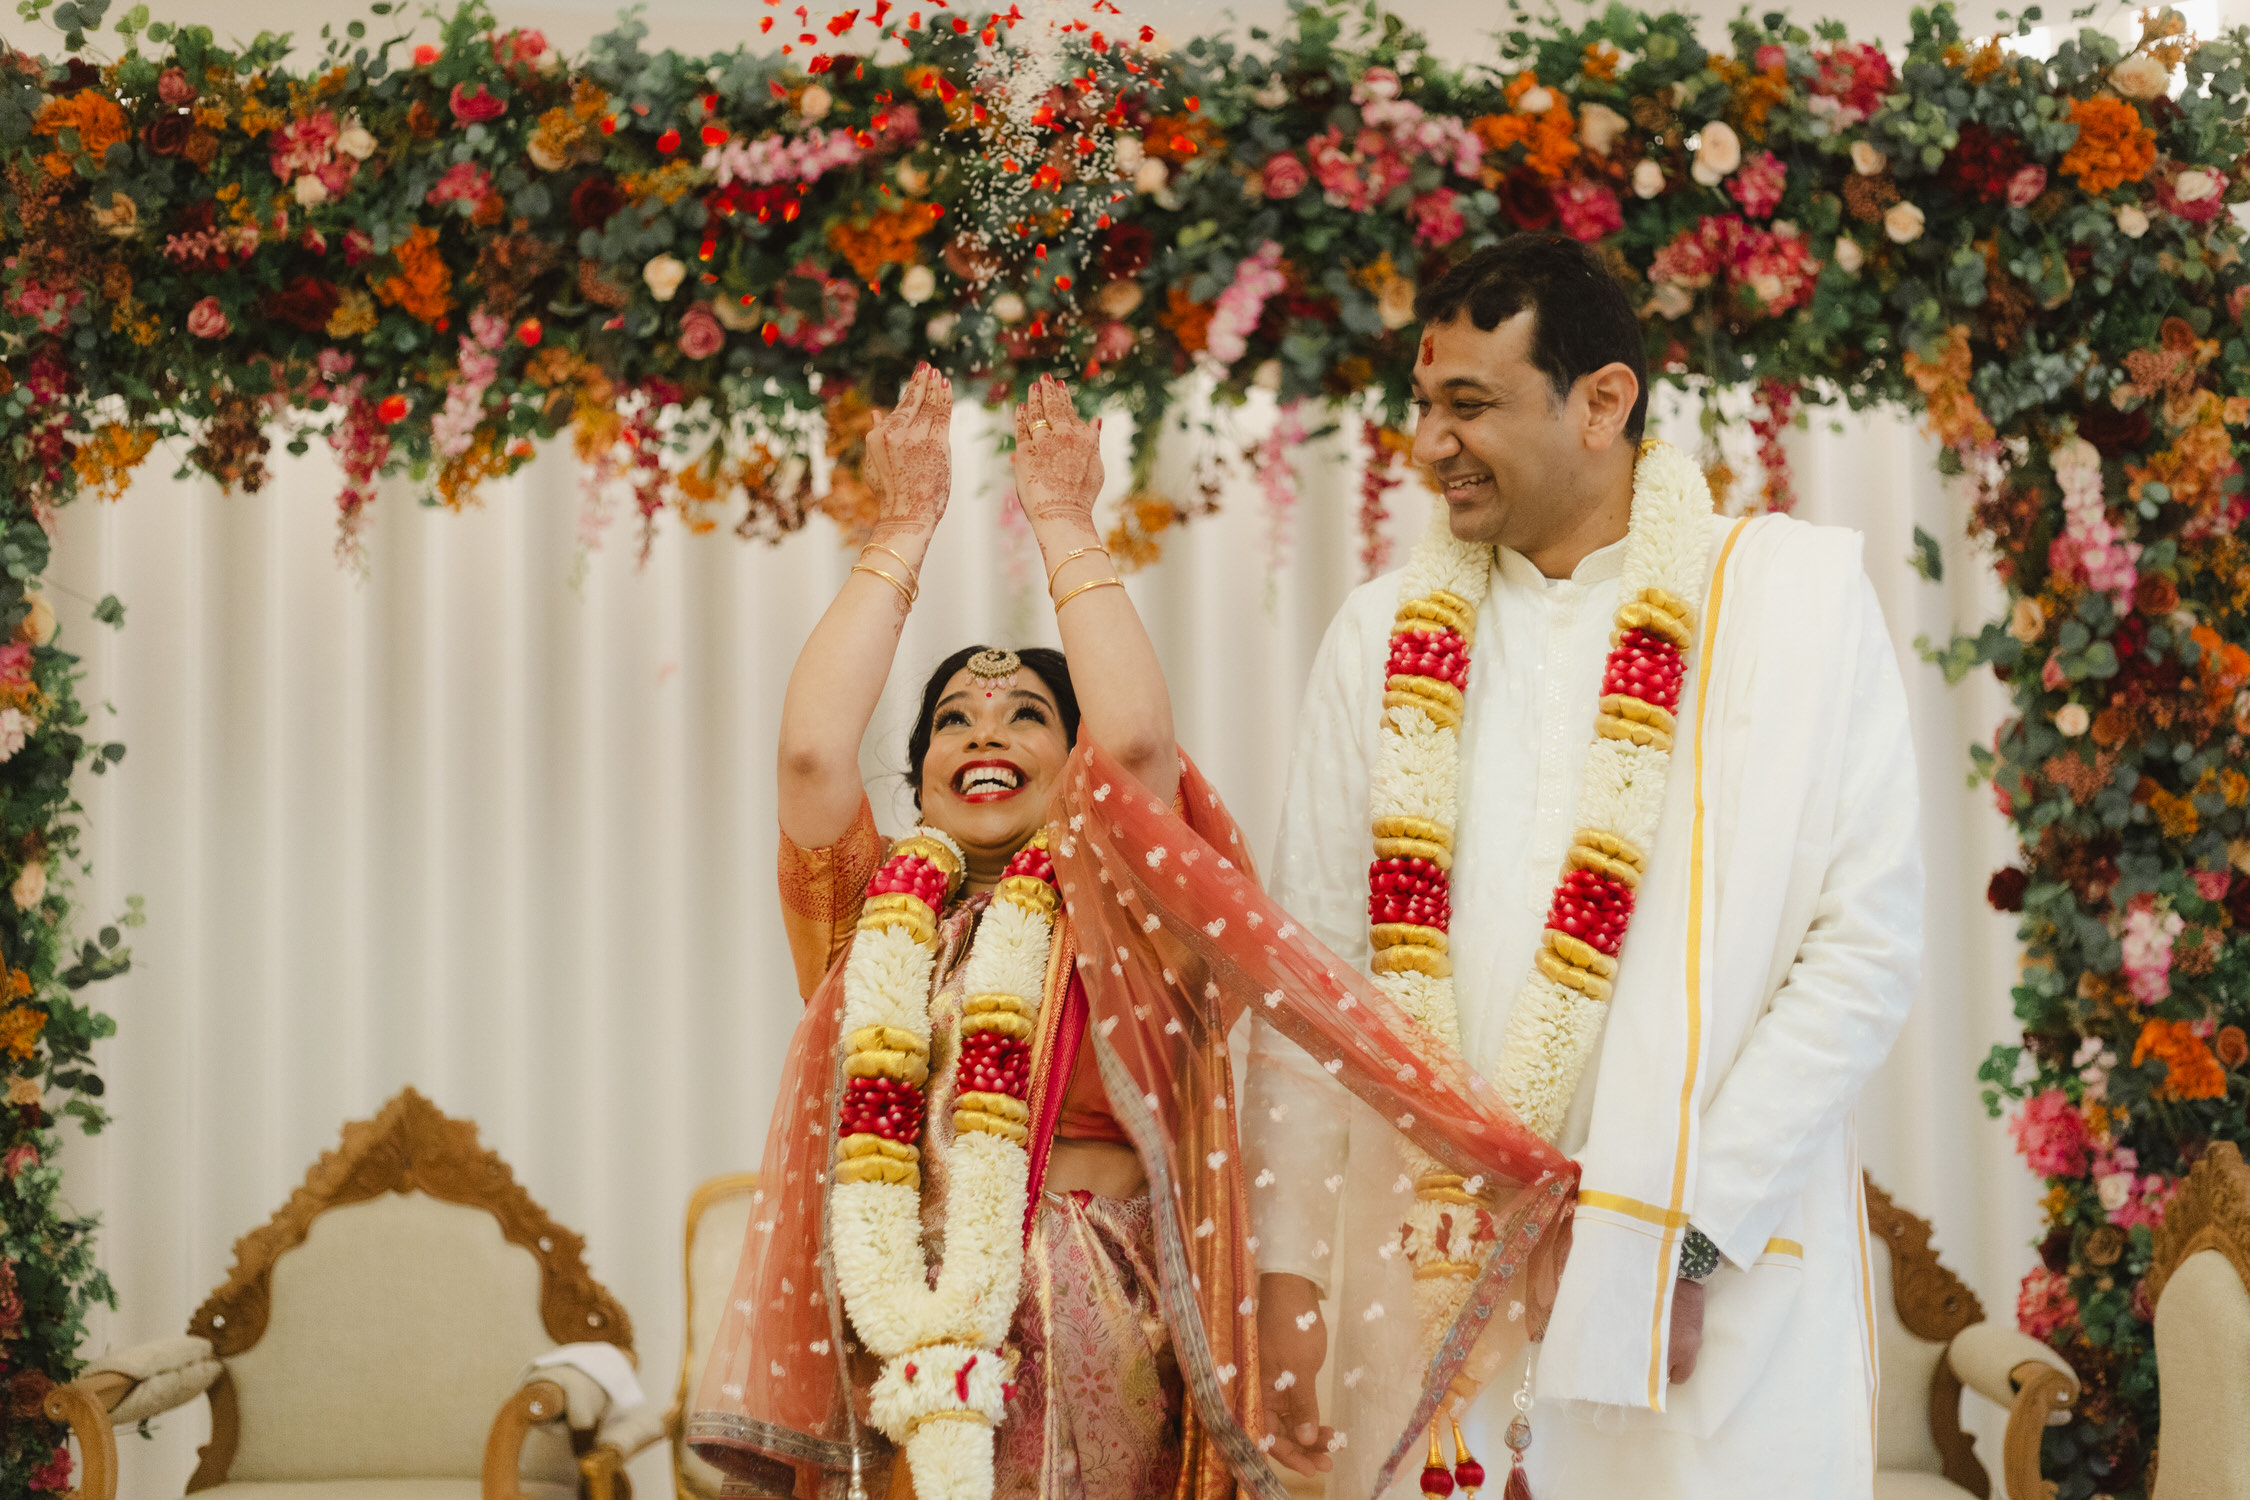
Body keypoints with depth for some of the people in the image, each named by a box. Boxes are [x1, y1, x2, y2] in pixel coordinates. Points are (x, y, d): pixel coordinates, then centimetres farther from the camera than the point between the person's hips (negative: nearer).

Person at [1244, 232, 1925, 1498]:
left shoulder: (1801, 597, 0)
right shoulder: (1388, 636, 10)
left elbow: (1869, 943, -5)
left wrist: (1691, 1233, -11)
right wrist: (1290, 1267, 3)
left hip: (1715, 1293, -2)